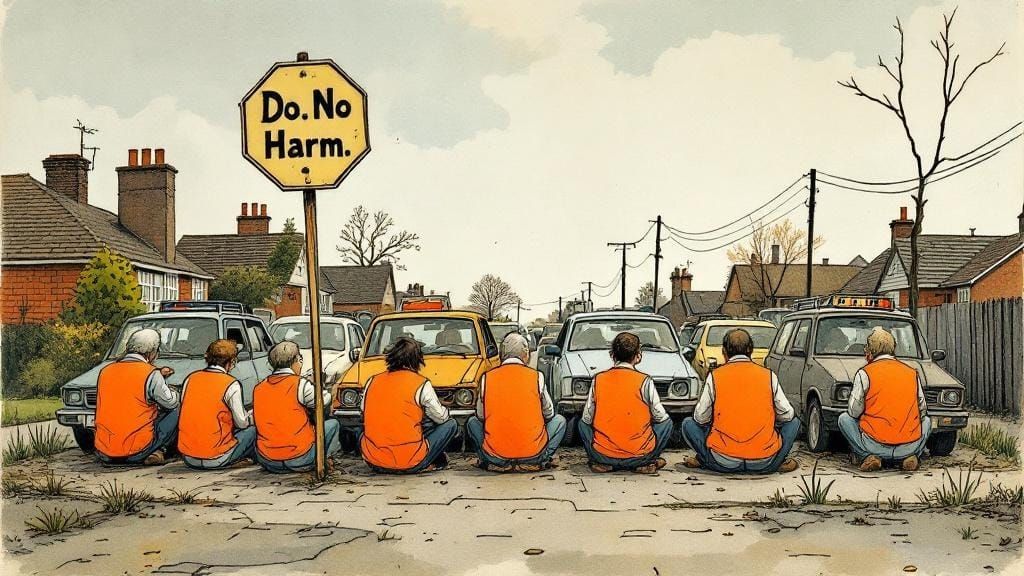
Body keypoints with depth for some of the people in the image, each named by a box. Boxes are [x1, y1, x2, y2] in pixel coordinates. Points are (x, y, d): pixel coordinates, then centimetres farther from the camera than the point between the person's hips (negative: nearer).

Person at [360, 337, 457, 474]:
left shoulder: (372, 382, 5)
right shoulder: (421, 384, -6)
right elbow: (441, 417, 4)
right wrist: (446, 411, 28)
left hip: (374, 462, 3)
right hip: (410, 465, -3)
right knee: (450, 424, 13)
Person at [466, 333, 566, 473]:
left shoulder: (487, 378, -2)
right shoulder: (537, 377, -5)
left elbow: (481, 416, 8)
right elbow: (549, 414, 7)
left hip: (495, 457, 1)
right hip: (533, 456, -1)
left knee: (473, 422, 28)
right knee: (559, 420, 24)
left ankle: (486, 461, 12)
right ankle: (543, 460, 8)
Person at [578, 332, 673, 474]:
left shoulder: (598, 379, 0)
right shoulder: (644, 381, -7)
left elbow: (587, 418, 4)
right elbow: (660, 417, 1)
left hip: (602, 455, 2)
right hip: (638, 455, -1)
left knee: (583, 423, 29)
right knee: (667, 422, 22)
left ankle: (601, 463, 13)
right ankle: (646, 463, 10)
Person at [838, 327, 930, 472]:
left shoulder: (864, 374, -2)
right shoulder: (913, 373, 8)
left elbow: (854, 412, 0)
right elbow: (923, 410, 15)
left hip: (875, 446, -3)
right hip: (910, 447, 3)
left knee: (844, 418, 22)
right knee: (927, 421, 34)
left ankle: (866, 456, 3)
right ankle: (910, 456, 10)